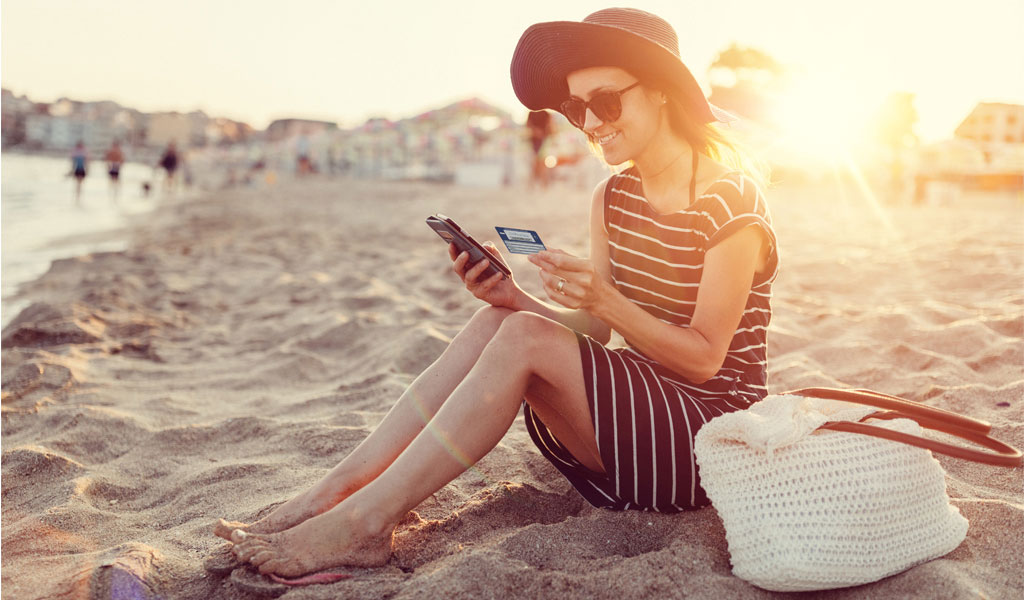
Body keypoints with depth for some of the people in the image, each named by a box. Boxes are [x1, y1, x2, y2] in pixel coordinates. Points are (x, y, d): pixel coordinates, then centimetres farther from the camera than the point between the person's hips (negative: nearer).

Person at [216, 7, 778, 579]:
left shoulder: (732, 202, -13)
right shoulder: (612, 200, 7)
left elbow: (703, 357, -15)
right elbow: (594, 335, 2)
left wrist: (603, 299, -28)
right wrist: (517, 298, -15)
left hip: (714, 436, -6)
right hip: (639, 406, 6)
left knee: (525, 337, -27)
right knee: (495, 321, -16)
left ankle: (364, 520, -23)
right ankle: (332, 493, -18)